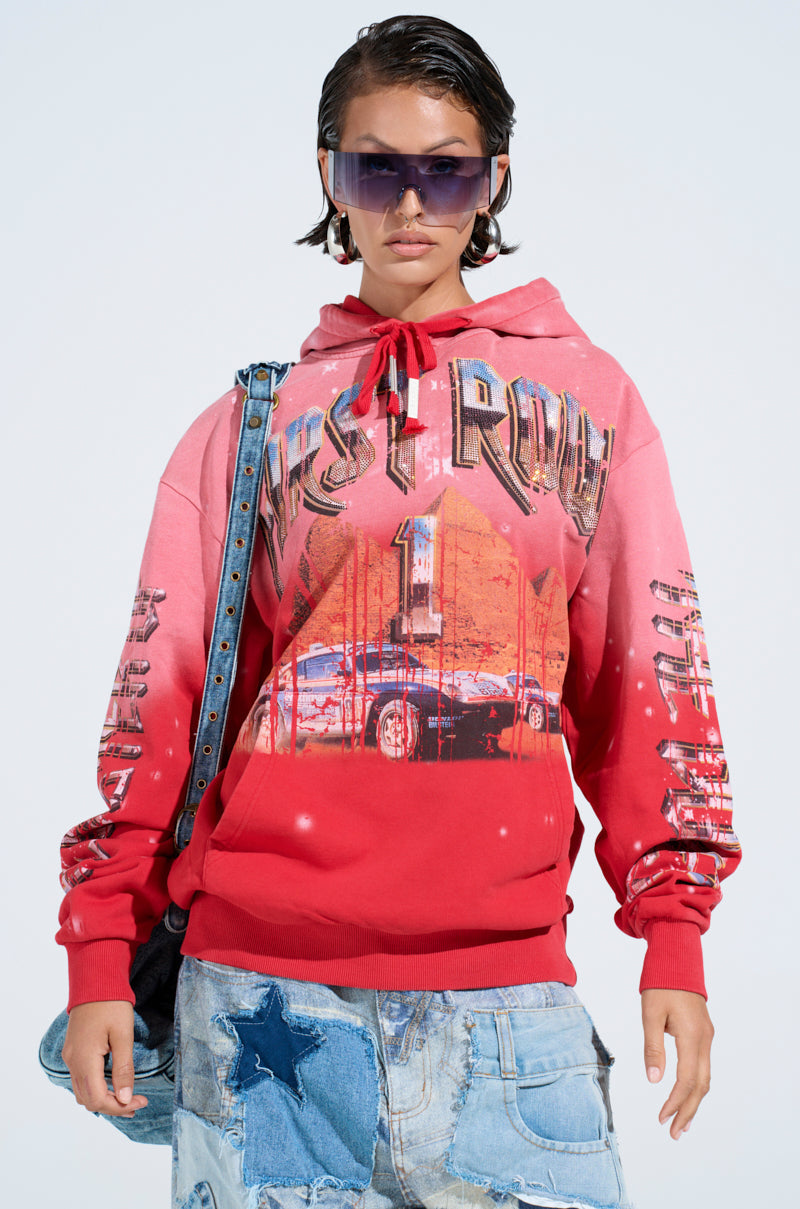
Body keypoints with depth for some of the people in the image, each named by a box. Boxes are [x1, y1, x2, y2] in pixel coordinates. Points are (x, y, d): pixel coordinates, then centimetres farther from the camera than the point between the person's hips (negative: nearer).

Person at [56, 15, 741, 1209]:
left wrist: (674, 935, 3)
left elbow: (648, 669, 10)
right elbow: (163, 684, 10)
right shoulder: (253, 418, 13)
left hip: (508, 990, 0)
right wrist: (102, 951, 5)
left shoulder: (584, 395, 13)